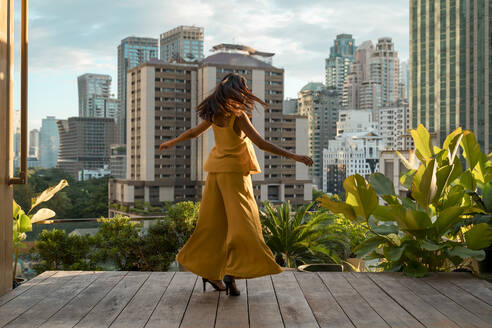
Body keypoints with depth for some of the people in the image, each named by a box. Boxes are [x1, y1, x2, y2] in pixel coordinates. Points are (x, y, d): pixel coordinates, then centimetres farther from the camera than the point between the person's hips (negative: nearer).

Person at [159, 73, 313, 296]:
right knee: (241, 221, -4)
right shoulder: (238, 116, -15)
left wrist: (172, 142, 37)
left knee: (215, 222, 12)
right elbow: (261, 144, -20)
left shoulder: (214, 114, 5)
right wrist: (293, 156, -18)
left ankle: (209, 270, 18)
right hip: (234, 171, -7)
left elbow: (193, 132, 18)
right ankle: (232, 272, -9)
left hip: (217, 171, 7)